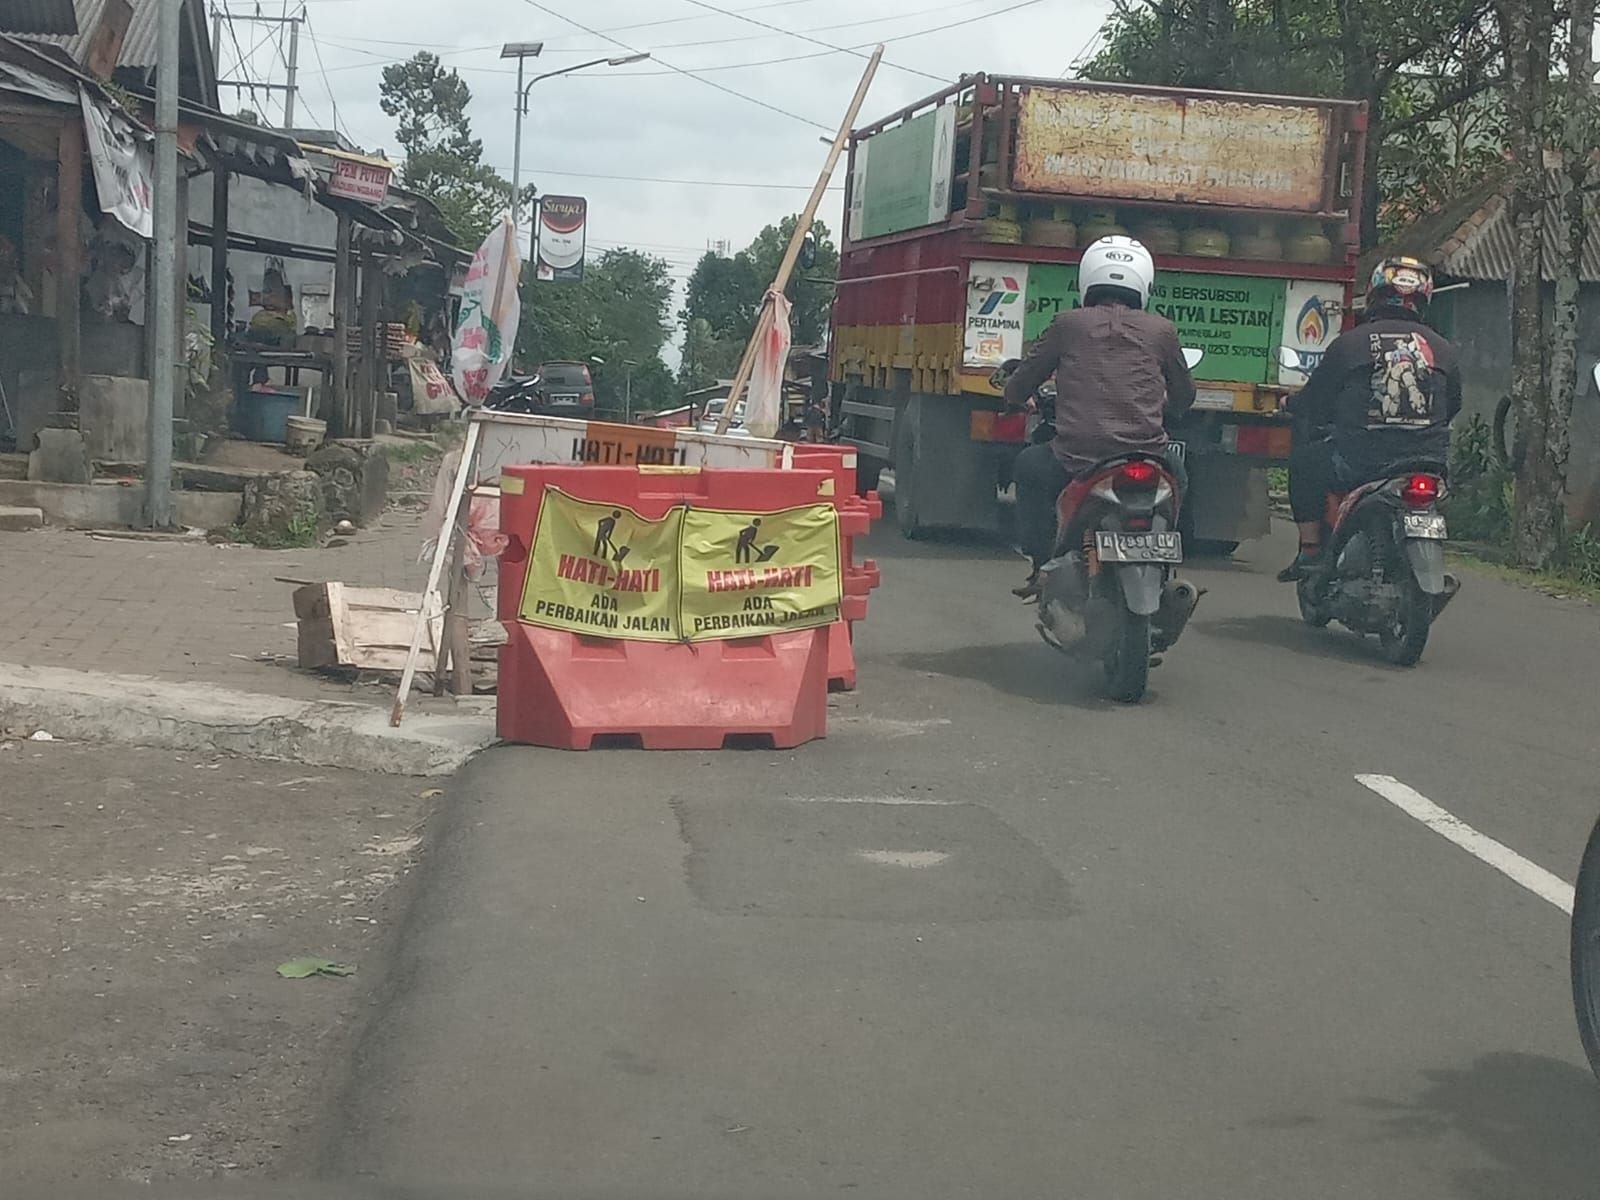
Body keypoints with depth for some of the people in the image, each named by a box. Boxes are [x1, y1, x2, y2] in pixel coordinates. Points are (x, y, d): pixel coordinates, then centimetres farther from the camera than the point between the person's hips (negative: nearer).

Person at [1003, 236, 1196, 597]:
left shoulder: (1070, 324, 6)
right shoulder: (1161, 331, 8)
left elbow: (1019, 385, 13)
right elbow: (1184, 397, 22)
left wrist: (1016, 399, 38)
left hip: (1076, 460, -1)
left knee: (1029, 467, 29)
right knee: (1175, 475, 35)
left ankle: (1043, 568, 21)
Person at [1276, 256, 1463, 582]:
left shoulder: (1349, 343, -1)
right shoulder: (1442, 349, 8)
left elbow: (1313, 402, 7)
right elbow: (1452, 406, 19)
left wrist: (1291, 402, 31)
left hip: (1359, 463, -3)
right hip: (1428, 463, 3)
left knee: (1304, 460, 23)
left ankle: (1310, 550, 16)